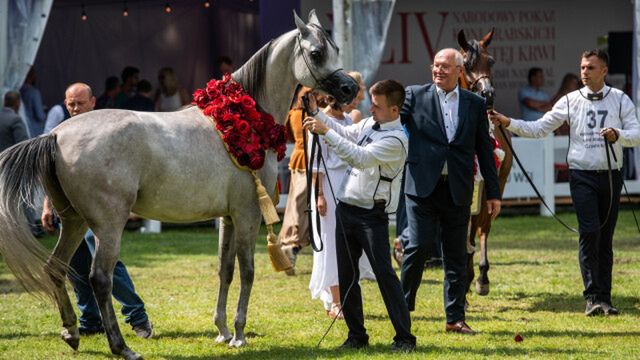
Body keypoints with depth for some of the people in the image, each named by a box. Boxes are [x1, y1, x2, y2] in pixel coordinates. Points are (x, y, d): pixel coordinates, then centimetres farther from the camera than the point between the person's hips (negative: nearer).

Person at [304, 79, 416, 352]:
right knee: (346, 275, 9)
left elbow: (360, 157, -26)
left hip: (372, 215, -8)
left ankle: (404, 337, -5)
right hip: (346, 207, 8)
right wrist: (316, 112, 12)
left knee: (384, 273, -10)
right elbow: (345, 133, 23)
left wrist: (326, 132, -26)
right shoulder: (369, 124, 9)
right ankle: (356, 335, 16)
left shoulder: (396, 139, -18)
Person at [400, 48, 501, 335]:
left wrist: (493, 193, 10)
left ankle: (455, 318, 12)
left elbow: (484, 150, 11)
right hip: (423, 186, -2)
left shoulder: (474, 104, 8)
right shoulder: (415, 96, 3)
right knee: (417, 247, -8)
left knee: (456, 257, 6)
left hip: (457, 191, 2)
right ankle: (403, 308, 11)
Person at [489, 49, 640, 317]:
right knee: (589, 232, -14)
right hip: (582, 176, -1)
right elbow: (539, 128, 2)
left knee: (606, 238, 7)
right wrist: (508, 123, -10)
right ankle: (593, 297, -13)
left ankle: (605, 298, 11)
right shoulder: (570, 101, 4)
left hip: (611, 176, 1)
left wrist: (618, 135, -23)